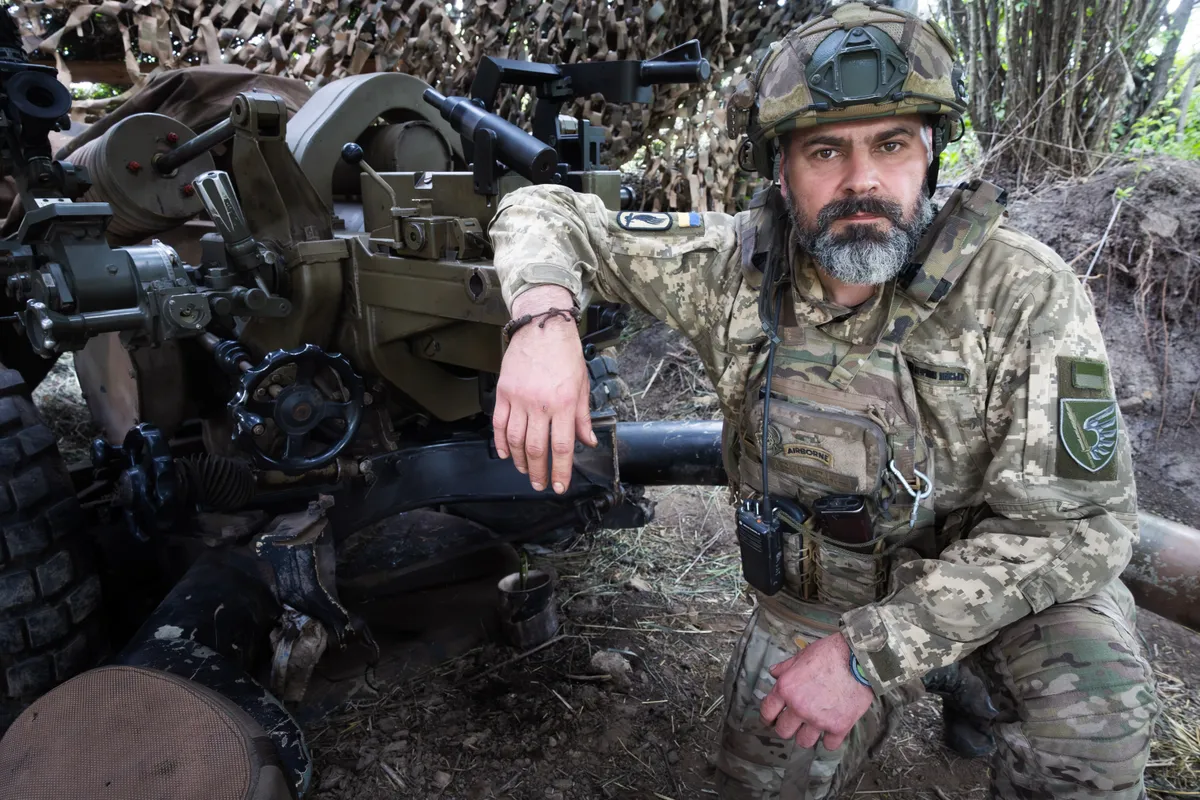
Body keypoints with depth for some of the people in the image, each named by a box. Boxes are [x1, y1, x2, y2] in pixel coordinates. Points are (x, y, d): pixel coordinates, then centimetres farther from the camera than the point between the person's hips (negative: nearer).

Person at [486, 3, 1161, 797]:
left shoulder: (1025, 292, -23)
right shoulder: (731, 266, -16)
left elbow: (1074, 520, -24)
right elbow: (547, 212, -9)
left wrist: (870, 652, -30)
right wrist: (544, 314, -34)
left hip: (1002, 585, -2)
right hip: (809, 598, 3)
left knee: (1091, 715, -32)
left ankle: (975, 687, 4)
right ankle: (945, 676, 34)